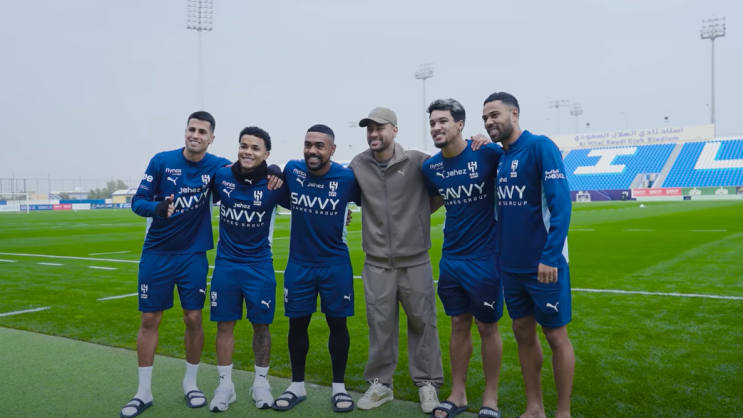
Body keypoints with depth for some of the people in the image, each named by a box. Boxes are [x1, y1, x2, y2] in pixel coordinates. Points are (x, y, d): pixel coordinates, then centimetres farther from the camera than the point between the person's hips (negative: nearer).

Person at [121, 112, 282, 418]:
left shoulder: (218, 166, -6)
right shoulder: (162, 161, -7)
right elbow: (138, 202, -5)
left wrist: (273, 171, -18)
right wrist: (157, 207, -28)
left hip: (193, 256, 0)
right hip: (156, 254, 0)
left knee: (193, 318, 3)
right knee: (149, 320, 5)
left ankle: (190, 383, 23)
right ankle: (144, 392, 18)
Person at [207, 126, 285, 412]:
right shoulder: (221, 177, -6)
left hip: (259, 265, -1)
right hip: (226, 264, 2)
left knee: (261, 324, 7)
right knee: (224, 324, 8)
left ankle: (261, 383, 26)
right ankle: (225, 385, 23)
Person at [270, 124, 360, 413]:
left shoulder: (347, 177, -13)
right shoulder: (291, 170, -5)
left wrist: (338, 216, -5)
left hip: (336, 265, -2)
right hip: (299, 264, 2)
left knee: (337, 323, 7)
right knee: (297, 323, 10)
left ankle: (339, 387, 24)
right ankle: (297, 386, 27)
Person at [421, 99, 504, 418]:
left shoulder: (488, 153, -14)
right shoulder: (430, 167, 1)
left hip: (484, 258, -4)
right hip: (450, 258, 4)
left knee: (487, 327, 8)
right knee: (459, 326, 14)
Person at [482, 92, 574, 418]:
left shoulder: (540, 147, -11)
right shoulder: (497, 158, 9)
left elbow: (560, 203, -18)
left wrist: (550, 256, -23)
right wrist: (499, 254, 10)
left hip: (542, 264, -7)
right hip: (510, 265, 7)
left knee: (556, 335, 5)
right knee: (523, 334, 14)